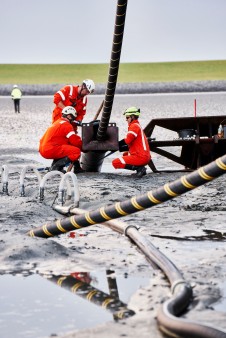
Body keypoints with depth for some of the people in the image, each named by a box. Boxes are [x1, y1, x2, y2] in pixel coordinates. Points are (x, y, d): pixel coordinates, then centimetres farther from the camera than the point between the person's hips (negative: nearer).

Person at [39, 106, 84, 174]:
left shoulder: (57, 123, 26)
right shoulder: (66, 125, -5)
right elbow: (75, 141, -7)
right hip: (51, 150, -10)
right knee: (76, 152, -13)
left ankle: (54, 165, 10)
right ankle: (56, 166, -18)